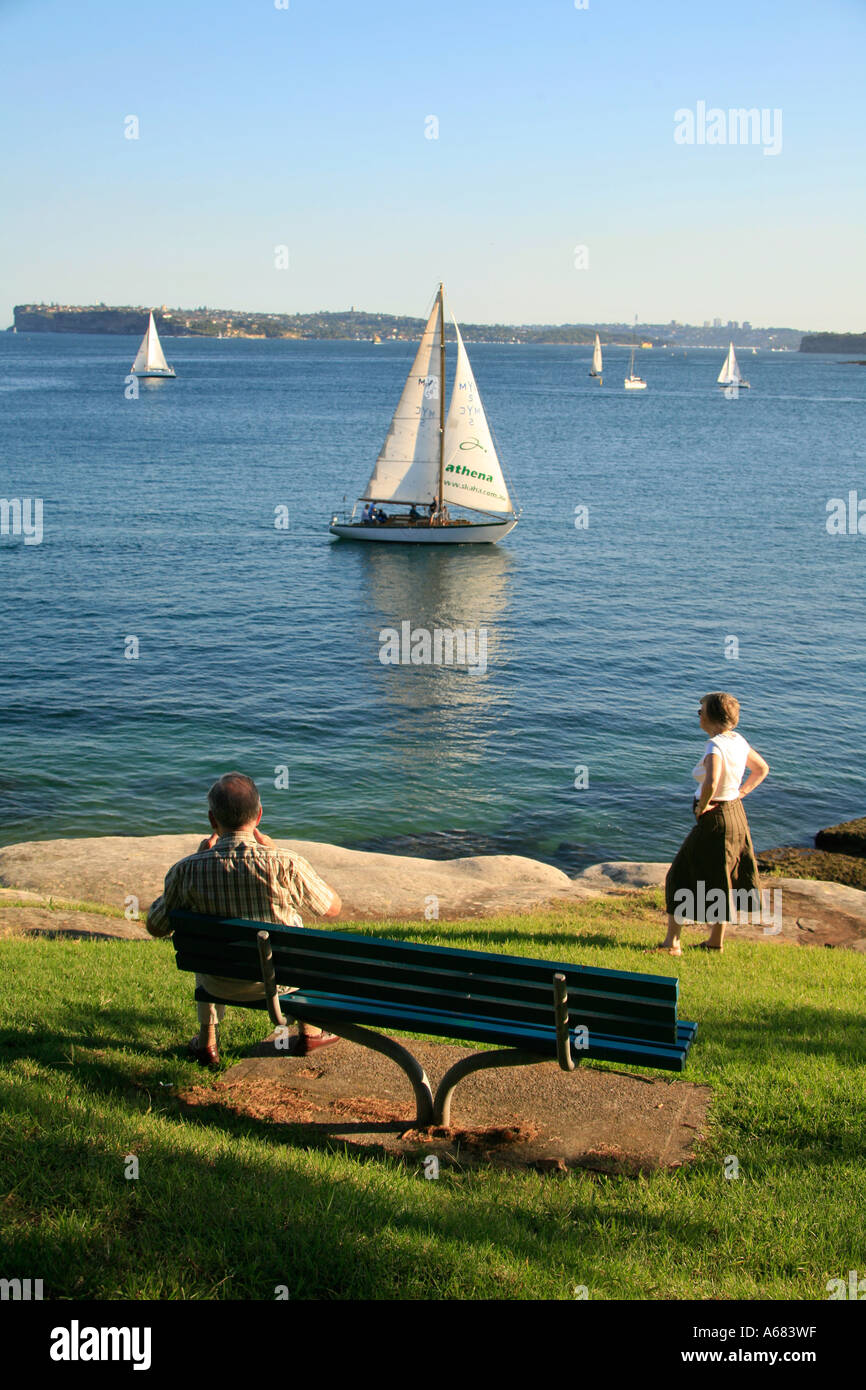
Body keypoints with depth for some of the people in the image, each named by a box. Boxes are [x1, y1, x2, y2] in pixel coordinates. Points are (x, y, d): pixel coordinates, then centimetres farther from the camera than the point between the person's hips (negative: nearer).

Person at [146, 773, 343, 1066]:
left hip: (220, 984, 1)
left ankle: (207, 1042, 41)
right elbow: (333, 907, -7)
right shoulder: (286, 865, -27)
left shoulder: (187, 870, -23)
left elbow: (155, 927, -4)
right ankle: (309, 1031, 42)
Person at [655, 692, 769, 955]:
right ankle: (716, 941, 26)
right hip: (736, 815, 9)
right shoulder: (738, 741, 4)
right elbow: (762, 769, 20)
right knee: (720, 880, 18)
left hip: (714, 819, -9)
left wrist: (702, 807, -21)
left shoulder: (715, 745, -23)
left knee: (681, 877, 2)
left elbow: (711, 783, -38)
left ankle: (672, 941, 4)